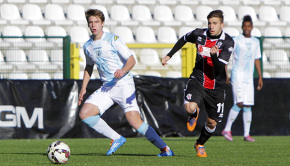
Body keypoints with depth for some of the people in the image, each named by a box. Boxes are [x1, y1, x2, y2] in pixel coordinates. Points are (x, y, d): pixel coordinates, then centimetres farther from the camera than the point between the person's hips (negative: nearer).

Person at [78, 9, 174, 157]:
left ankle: (165, 149, -3)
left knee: (135, 122, -17)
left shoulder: (113, 39, -8)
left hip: (124, 85, -6)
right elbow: (89, 67, 26)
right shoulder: (87, 46, 10)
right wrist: (83, 88, 17)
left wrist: (123, 71, -29)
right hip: (106, 88, 6)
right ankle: (116, 139, 1)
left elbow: (131, 60, -9)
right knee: (84, 113, -10)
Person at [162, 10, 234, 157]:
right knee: (189, 108, -29)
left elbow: (219, 69, -21)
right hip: (197, 81, 0)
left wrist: (214, 55, -40)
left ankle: (200, 144, 38)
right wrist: (169, 55, 20)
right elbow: (183, 39, 18)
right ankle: (194, 115, 12)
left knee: (212, 123, 6)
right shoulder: (198, 34, -7)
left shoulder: (228, 42, -14)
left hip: (216, 87, 0)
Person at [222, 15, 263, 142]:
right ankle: (227, 130, -6)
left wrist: (260, 78, 16)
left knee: (248, 106, 2)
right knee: (239, 103, -16)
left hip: (249, 78, 5)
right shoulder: (236, 41, -4)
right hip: (237, 76, -5)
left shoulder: (256, 42, 12)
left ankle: (246, 134, 6)